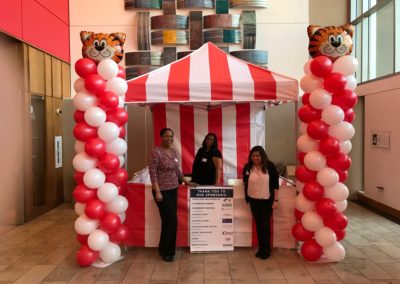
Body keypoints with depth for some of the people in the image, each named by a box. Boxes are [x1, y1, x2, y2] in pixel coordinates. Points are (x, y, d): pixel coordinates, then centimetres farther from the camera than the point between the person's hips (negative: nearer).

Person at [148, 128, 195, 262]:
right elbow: (152, 172, -17)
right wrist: (157, 191, -21)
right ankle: (165, 251, 14)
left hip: (173, 189, 7)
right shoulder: (156, 152, -14)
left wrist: (186, 181, 16)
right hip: (162, 191, -7)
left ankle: (169, 250, 24)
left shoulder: (174, 151, 9)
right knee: (170, 220, -5)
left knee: (171, 220, 10)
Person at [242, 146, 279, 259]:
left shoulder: (270, 166, -10)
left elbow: (276, 184, -5)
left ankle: (266, 250, 13)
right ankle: (260, 248, 22)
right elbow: (245, 182, 13)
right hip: (253, 200, 3)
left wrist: (275, 199, -7)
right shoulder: (247, 167, -3)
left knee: (265, 225, 0)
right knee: (258, 224, 11)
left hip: (267, 200, -2)